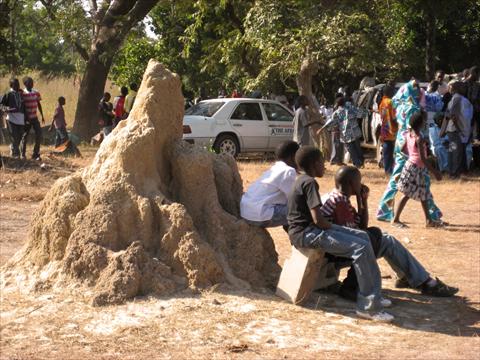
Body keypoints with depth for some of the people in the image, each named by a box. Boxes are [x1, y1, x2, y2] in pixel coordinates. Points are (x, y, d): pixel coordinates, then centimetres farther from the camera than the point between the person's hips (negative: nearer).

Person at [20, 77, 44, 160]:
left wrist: (42, 116, 12)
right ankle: (23, 154, 16)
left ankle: (36, 154, 4)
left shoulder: (36, 93, 7)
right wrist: (25, 118, -14)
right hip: (27, 118, -5)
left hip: (35, 117, 5)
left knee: (39, 134, -4)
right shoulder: (22, 94, -9)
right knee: (25, 136, 3)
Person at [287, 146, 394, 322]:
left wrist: (334, 227, 11)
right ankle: (369, 307, -18)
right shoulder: (310, 182, -15)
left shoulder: (302, 180, 17)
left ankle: (373, 294, 8)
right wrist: (334, 229, -6)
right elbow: (317, 219, -22)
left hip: (308, 229, 11)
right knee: (360, 248, -20)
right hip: (306, 233, -11)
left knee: (363, 236, 10)